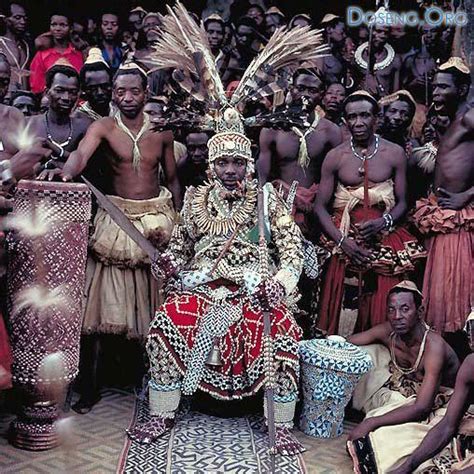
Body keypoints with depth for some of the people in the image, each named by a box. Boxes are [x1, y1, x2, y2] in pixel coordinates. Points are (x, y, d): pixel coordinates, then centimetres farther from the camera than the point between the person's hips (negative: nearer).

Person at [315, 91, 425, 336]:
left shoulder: (395, 153, 2)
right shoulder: (334, 157, 1)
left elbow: (402, 202, 4)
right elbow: (320, 206, 0)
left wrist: (383, 222, -16)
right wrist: (341, 240, -13)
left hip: (385, 239, 0)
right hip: (345, 241, 0)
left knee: (384, 308, -1)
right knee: (343, 309, -2)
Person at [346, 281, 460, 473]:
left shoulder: (433, 345, -34)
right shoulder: (388, 331, -17)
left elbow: (421, 408, -38)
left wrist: (371, 423, -41)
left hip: (435, 402, -6)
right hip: (405, 388, 7)